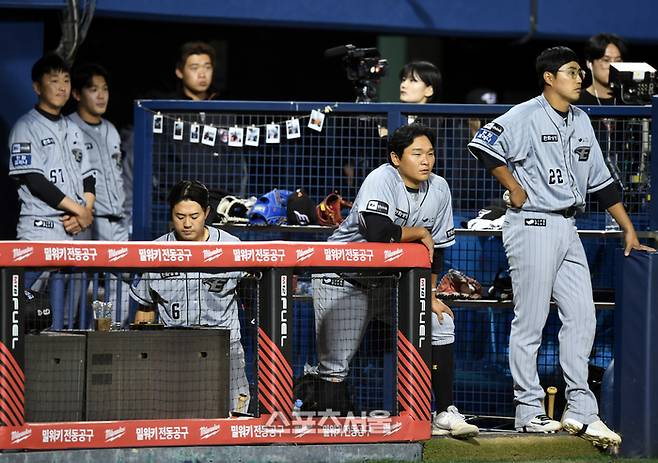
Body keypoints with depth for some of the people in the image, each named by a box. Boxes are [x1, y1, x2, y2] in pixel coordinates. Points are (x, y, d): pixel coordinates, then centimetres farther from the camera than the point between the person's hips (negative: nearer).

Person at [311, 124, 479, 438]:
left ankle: (445, 414, -5)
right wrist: (419, 232, -22)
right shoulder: (381, 180, -22)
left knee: (440, 322, -8)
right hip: (346, 277, -6)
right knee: (335, 361, -8)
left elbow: (435, 248, 4)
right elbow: (376, 231, -38)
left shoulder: (439, 189, -2)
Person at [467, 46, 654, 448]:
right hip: (533, 226, -8)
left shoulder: (581, 121, 15)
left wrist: (629, 230, 16)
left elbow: (601, 180, 19)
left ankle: (580, 411, 6)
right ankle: (529, 411, 1)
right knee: (530, 321, -3)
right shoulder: (525, 116, -8)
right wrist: (515, 188, -13)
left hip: (568, 229, 8)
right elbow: (483, 145, -18)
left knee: (582, 318, 3)